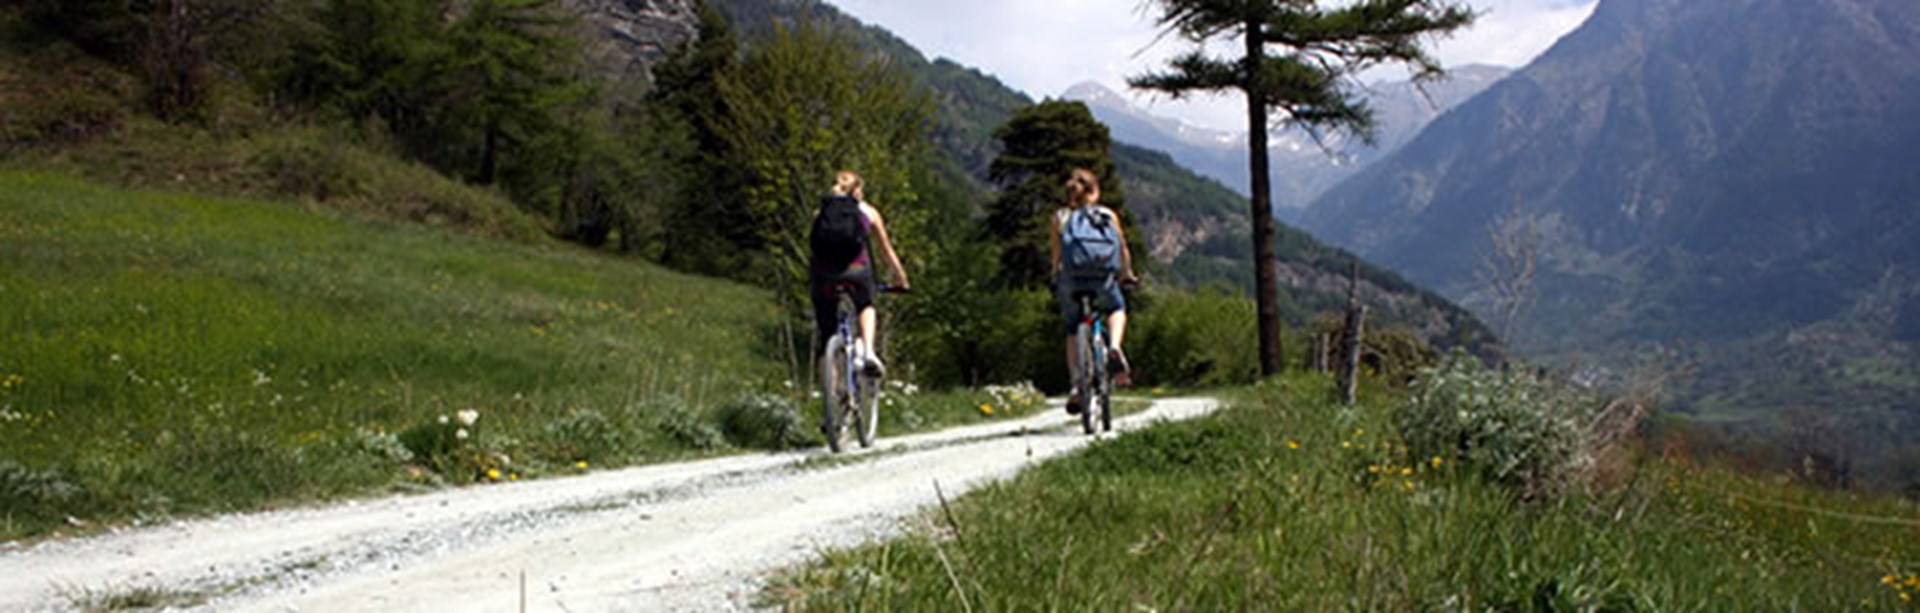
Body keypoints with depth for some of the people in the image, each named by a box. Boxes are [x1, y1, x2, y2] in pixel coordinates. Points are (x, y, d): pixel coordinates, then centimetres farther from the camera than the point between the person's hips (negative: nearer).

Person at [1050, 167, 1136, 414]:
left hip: (1072, 280, 0)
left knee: (1073, 330, 22)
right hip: (1104, 279, 0)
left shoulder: (1060, 217, 12)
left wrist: (1056, 281, 20)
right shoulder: (1108, 215, 13)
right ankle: (1114, 348, 2)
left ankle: (1077, 386, 10)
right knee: (1117, 309, 32)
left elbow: (1057, 256, 7)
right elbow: (1123, 250, 18)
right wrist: (1127, 274, 33)